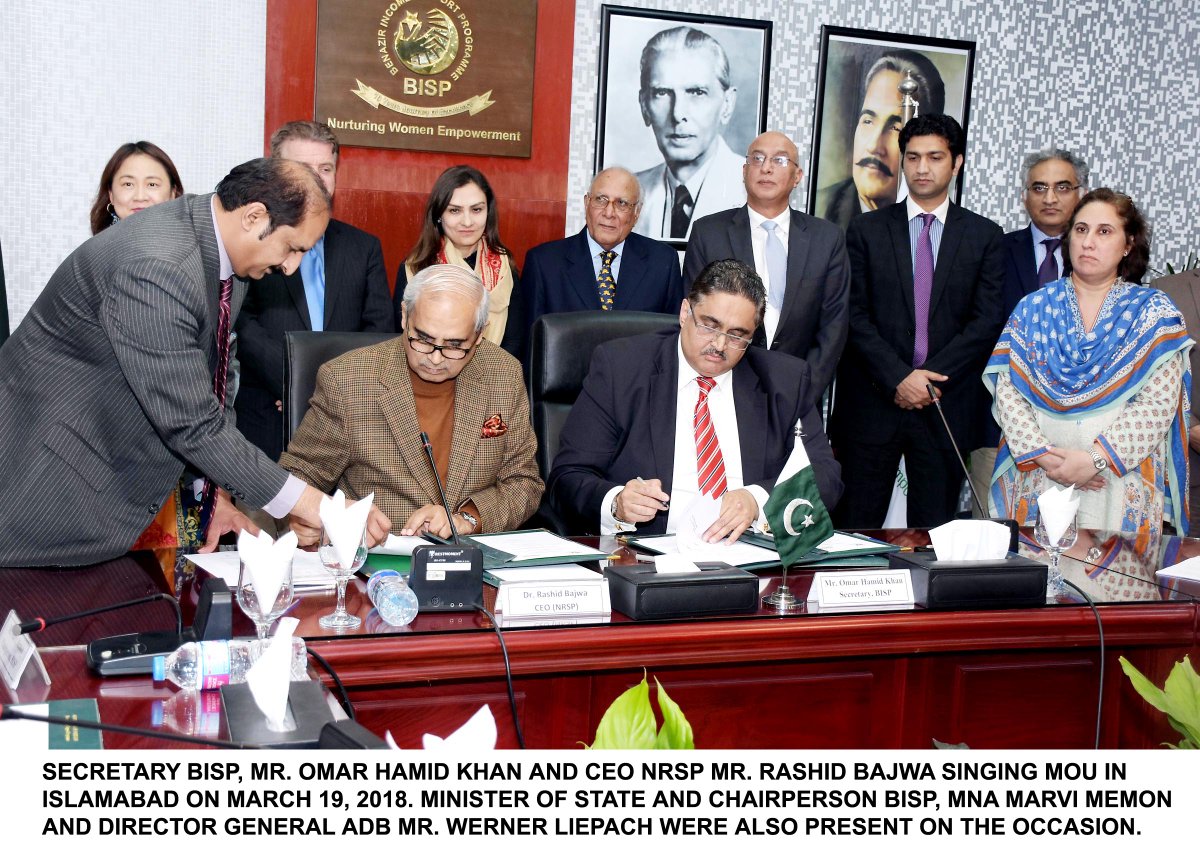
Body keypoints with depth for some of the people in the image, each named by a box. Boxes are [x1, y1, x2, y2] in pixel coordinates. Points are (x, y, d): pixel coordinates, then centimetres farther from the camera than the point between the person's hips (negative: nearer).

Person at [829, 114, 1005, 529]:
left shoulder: (985, 236, 8)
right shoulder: (866, 230, 6)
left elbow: (987, 320, 0)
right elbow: (855, 315, -1)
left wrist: (930, 377, -11)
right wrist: (898, 378, -12)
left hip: (946, 406, 1)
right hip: (872, 403, 0)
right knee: (856, 530, 1)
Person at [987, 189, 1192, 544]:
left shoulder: (1153, 312, 3)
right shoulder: (1033, 309, 8)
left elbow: (1159, 403, -7)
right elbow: (1007, 392, -1)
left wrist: (1095, 459, -16)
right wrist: (1043, 456, -14)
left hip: (1121, 485, -1)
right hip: (1037, 482, 1)